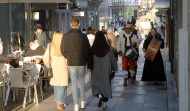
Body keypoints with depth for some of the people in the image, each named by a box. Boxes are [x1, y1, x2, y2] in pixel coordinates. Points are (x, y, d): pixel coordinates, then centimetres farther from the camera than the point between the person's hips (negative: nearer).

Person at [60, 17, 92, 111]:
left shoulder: (65, 36, -6)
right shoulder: (83, 36, -8)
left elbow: (63, 50, -2)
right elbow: (88, 52, -5)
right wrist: (89, 66, 2)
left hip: (71, 63, 0)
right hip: (82, 63, 0)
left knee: (74, 84, 5)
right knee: (82, 82, 17)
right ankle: (82, 102, 24)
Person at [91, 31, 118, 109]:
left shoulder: (93, 48, -11)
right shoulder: (108, 48, -9)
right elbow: (113, 59, -1)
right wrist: (115, 68, 12)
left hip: (96, 71, 0)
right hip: (106, 71, 0)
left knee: (96, 85, 13)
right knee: (106, 85, 12)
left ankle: (99, 95, -15)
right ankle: (104, 103, 12)